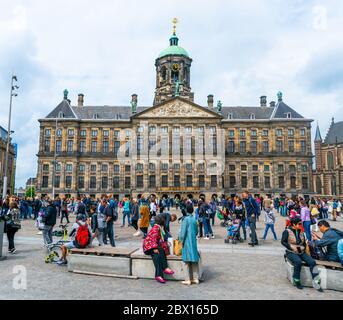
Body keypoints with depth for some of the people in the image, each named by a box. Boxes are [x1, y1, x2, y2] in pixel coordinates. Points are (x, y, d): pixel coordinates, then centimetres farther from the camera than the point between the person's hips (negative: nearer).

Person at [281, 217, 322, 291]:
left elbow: (304, 243, 19)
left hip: (301, 252, 5)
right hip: (291, 252, -5)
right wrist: (292, 248, -17)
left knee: (312, 262, -18)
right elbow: (283, 242, -8)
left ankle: (315, 282, -10)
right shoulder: (287, 231, -6)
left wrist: (303, 248, -3)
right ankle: (296, 281, -15)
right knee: (298, 262, -34)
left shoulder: (301, 232, 11)